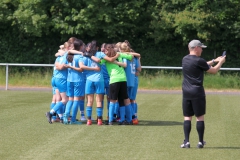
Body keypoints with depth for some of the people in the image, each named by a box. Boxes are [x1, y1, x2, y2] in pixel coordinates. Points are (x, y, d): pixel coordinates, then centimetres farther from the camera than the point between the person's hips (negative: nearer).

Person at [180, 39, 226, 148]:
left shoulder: (185, 59, 10)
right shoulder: (199, 61, -12)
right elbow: (213, 71, -1)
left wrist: (214, 61, 27)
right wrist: (220, 62, 16)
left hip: (186, 93, 6)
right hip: (197, 93, -6)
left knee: (187, 117, 6)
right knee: (200, 117, 3)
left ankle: (186, 141, -2)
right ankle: (200, 142, 6)